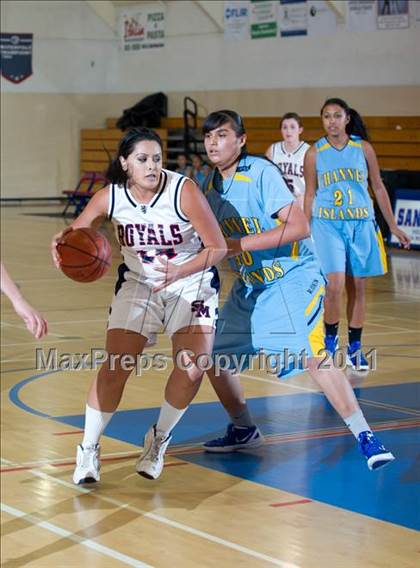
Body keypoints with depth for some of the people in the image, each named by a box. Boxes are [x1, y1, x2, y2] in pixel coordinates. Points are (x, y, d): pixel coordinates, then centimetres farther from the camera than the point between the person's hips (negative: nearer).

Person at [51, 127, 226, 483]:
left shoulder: (184, 191, -24)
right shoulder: (111, 197, -16)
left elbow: (218, 248, -21)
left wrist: (179, 272, -36)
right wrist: (61, 243, -30)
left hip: (192, 282, -1)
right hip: (138, 283, 1)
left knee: (193, 367, -15)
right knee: (116, 365, -10)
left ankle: (159, 439, 11)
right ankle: (89, 450, 6)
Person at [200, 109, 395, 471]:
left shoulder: (261, 173, -18)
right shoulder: (212, 186, 5)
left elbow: (299, 227, -26)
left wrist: (238, 245, -26)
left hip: (293, 278, -8)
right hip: (249, 285, 8)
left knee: (313, 357, -22)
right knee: (215, 357, 7)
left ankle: (365, 437, -14)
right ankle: (244, 430, 27)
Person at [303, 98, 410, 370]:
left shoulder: (363, 148, 2)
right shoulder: (314, 153, 1)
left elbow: (378, 188, 8)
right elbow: (310, 195, 7)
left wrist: (393, 226, 8)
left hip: (361, 224, 2)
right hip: (327, 225, -1)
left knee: (358, 286, 6)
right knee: (335, 285, -14)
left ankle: (355, 347, 17)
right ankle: (330, 338, 9)